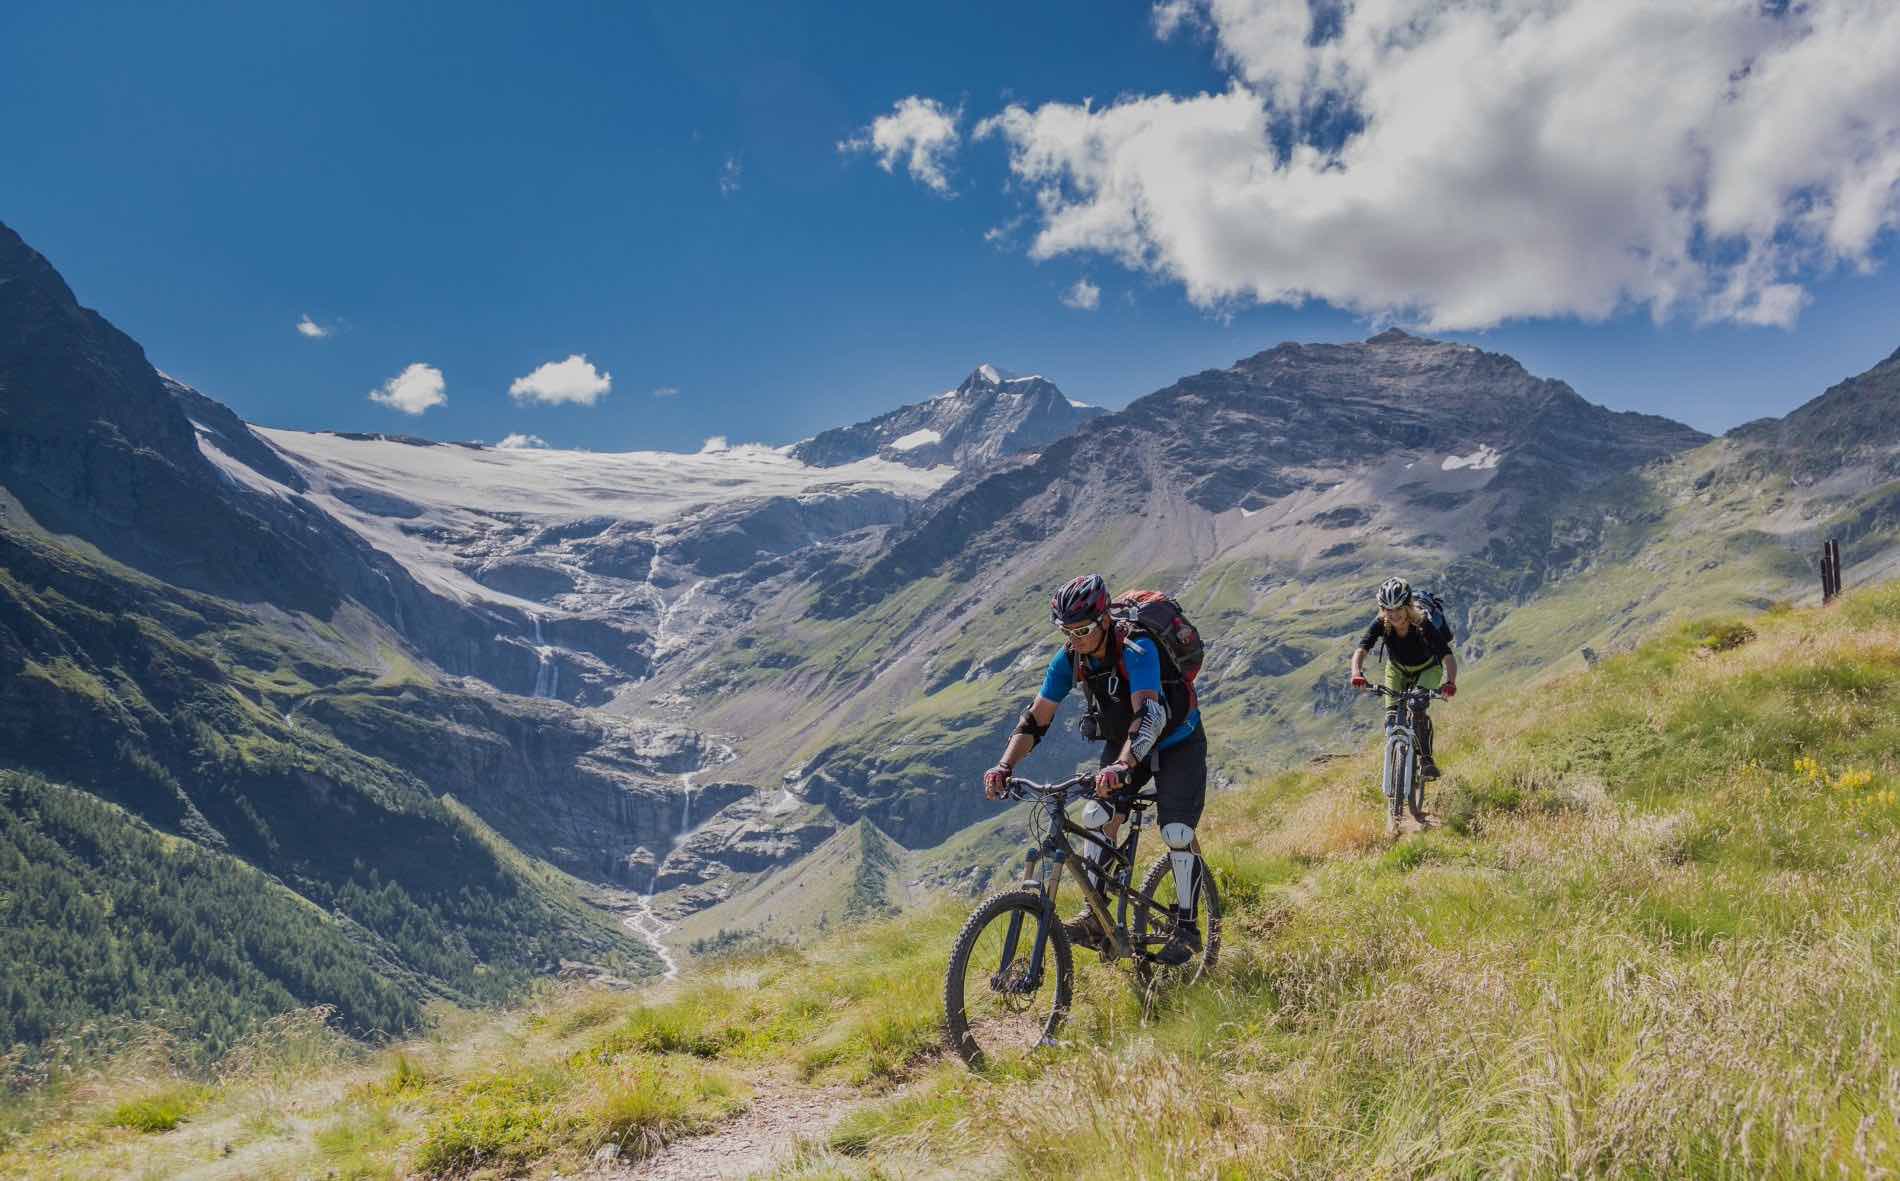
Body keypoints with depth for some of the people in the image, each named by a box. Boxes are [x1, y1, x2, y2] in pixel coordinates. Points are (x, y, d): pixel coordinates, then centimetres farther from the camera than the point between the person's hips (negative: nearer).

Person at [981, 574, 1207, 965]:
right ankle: (1095, 919, -7)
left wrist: (1122, 766, -64)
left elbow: (1149, 714, -49)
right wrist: (1004, 766, -29)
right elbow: (1036, 718, -15)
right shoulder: (1070, 657, -17)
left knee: (1176, 833, -15)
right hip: (1121, 742, 5)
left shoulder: (1136, 648, -35)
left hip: (1177, 742, -5)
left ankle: (1187, 928, 0)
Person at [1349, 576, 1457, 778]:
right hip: (1397, 669, 3)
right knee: (1392, 715, -12)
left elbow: (1448, 656, -42)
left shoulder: (1423, 625, -35)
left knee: (1418, 709, -26)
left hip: (1427, 669, -3)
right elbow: (1361, 649, -38)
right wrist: (1357, 673, -59)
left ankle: (1426, 759, -16)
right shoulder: (1381, 624, -28)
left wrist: (1451, 682, -60)